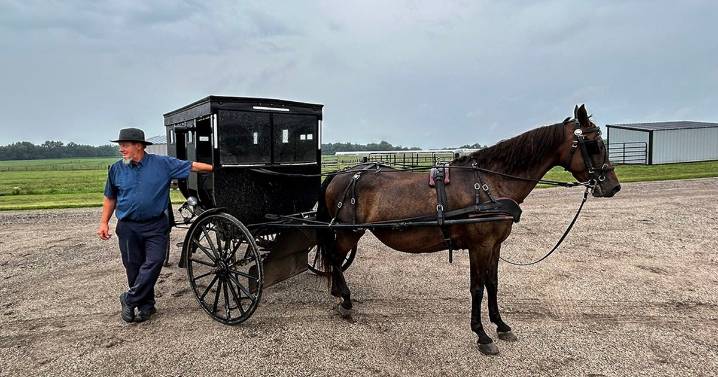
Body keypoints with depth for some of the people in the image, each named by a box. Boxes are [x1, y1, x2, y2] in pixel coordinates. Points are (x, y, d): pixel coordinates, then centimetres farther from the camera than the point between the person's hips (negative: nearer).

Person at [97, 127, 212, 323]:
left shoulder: (163, 164, -4)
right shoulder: (116, 169, 4)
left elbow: (192, 166, -4)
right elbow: (110, 198, 13)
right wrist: (104, 222, 9)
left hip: (156, 226, -2)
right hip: (128, 228, 2)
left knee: (154, 262, -11)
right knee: (134, 266, 6)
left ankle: (129, 299, 6)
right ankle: (146, 305, 22)